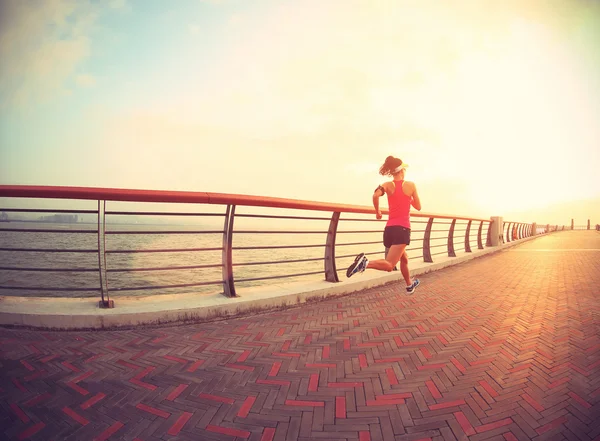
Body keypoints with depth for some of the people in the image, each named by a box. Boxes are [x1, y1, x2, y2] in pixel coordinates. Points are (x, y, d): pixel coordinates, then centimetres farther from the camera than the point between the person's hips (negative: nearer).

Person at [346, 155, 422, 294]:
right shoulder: (411, 185, 1)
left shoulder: (387, 185, 5)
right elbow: (418, 207, 9)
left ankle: (409, 285, 43)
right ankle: (366, 262, -40)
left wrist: (377, 211, 0)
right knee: (389, 265, -13)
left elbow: (375, 195, -17)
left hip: (389, 229, 5)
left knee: (404, 259, 28)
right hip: (402, 229, -5)